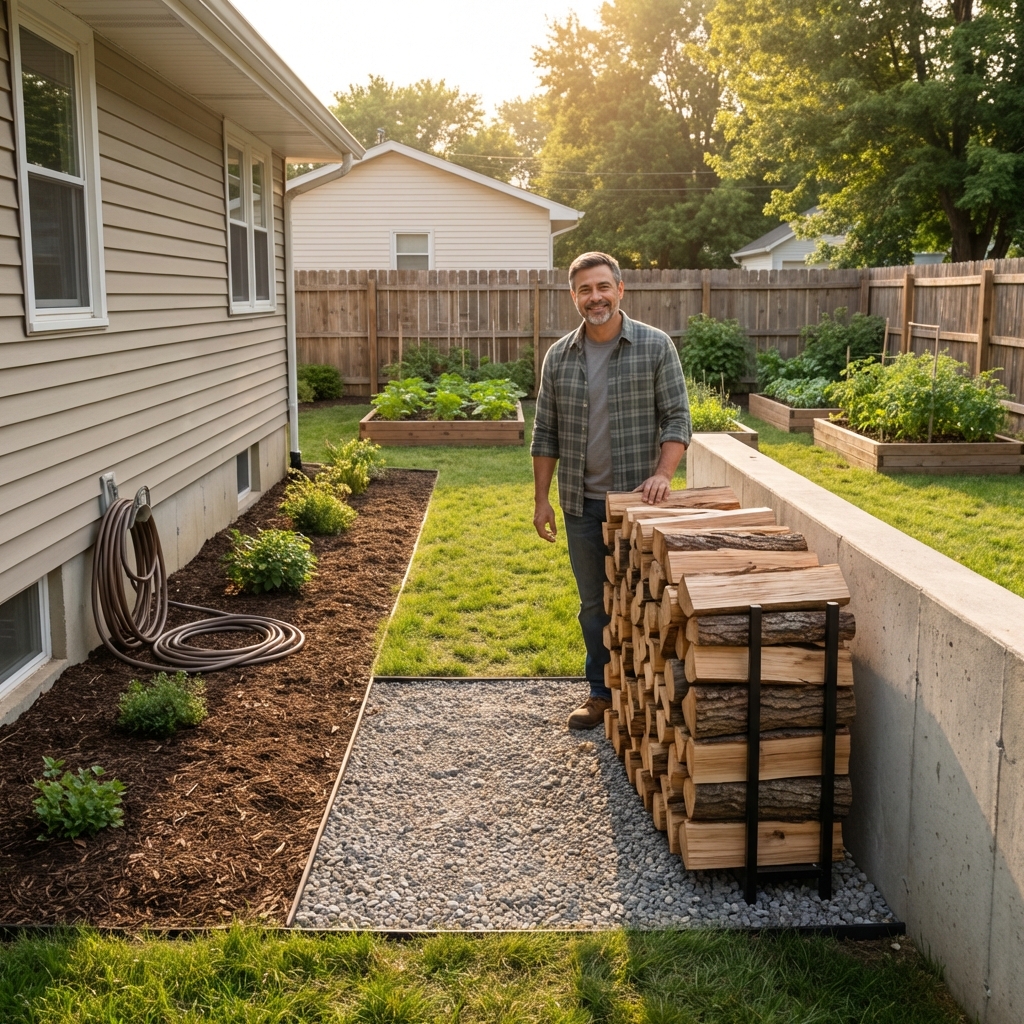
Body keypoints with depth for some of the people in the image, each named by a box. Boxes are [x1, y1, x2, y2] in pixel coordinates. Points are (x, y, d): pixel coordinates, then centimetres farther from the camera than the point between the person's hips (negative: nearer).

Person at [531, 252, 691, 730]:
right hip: (582, 503, 3)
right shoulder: (558, 357, 4)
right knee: (594, 602, 12)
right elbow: (546, 434, 8)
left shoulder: (655, 346, -5)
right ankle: (601, 692, 25)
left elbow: (677, 417, -5)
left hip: (637, 499, -3)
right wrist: (541, 498, 5)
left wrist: (663, 474, -20)